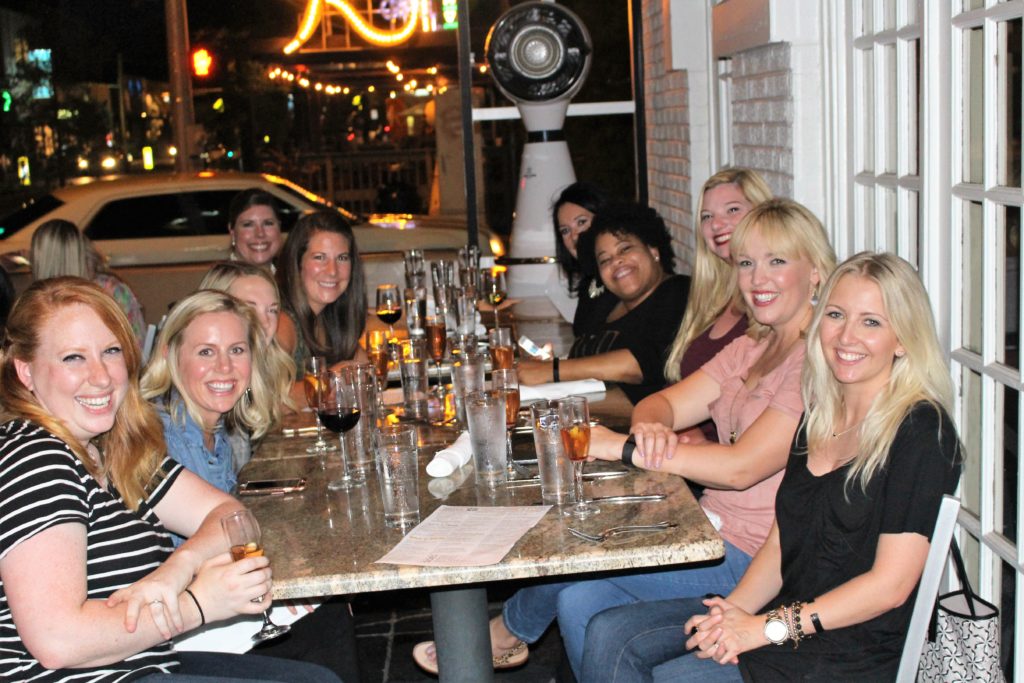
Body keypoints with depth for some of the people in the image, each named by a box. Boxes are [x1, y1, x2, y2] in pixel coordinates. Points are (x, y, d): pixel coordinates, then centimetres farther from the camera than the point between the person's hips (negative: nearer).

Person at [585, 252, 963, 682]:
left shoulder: (921, 431, -13)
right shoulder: (820, 419, 11)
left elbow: (890, 584, -17)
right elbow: (780, 541, 11)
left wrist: (767, 627, -19)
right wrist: (734, 610, -8)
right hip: (791, 617, 8)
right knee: (610, 635, -5)